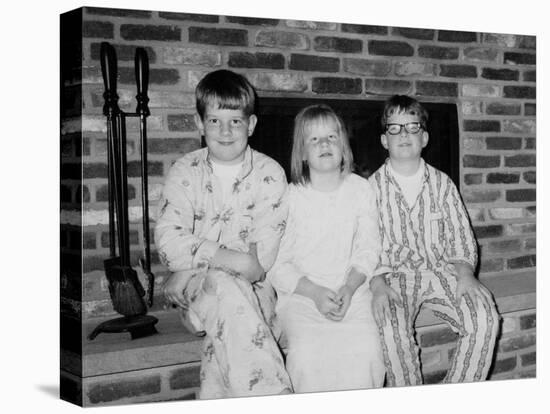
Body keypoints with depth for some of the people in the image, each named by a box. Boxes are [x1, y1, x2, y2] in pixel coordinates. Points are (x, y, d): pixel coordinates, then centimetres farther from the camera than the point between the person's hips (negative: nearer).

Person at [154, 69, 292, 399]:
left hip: (253, 290, 0)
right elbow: (170, 244, -11)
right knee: (227, 291, -33)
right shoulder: (185, 172, 2)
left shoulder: (269, 173, -1)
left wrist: (191, 273, -15)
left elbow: (262, 258, -9)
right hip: (195, 288, 0)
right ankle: (274, 398, -35)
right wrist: (234, 260, -22)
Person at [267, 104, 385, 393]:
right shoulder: (290, 197, 0)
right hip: (299, 294, -2)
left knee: (365, 350, -26)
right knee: (307, 353, -29)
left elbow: (367, 250, 7)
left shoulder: (360, 190, 8)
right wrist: (314, 292, -16)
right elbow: (277, 265, -2)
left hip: (351, 291, 2)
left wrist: (349, 287, -11)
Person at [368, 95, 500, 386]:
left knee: (484, 318, -25)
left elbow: (461, 236, 10)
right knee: (392, 327, -35)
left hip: (441, 271, 3)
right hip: (394, 275, -2)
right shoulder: (372, 187, 3)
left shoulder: (441, 183, 11)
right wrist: (378, 285, -20)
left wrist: (465, 271, -10)